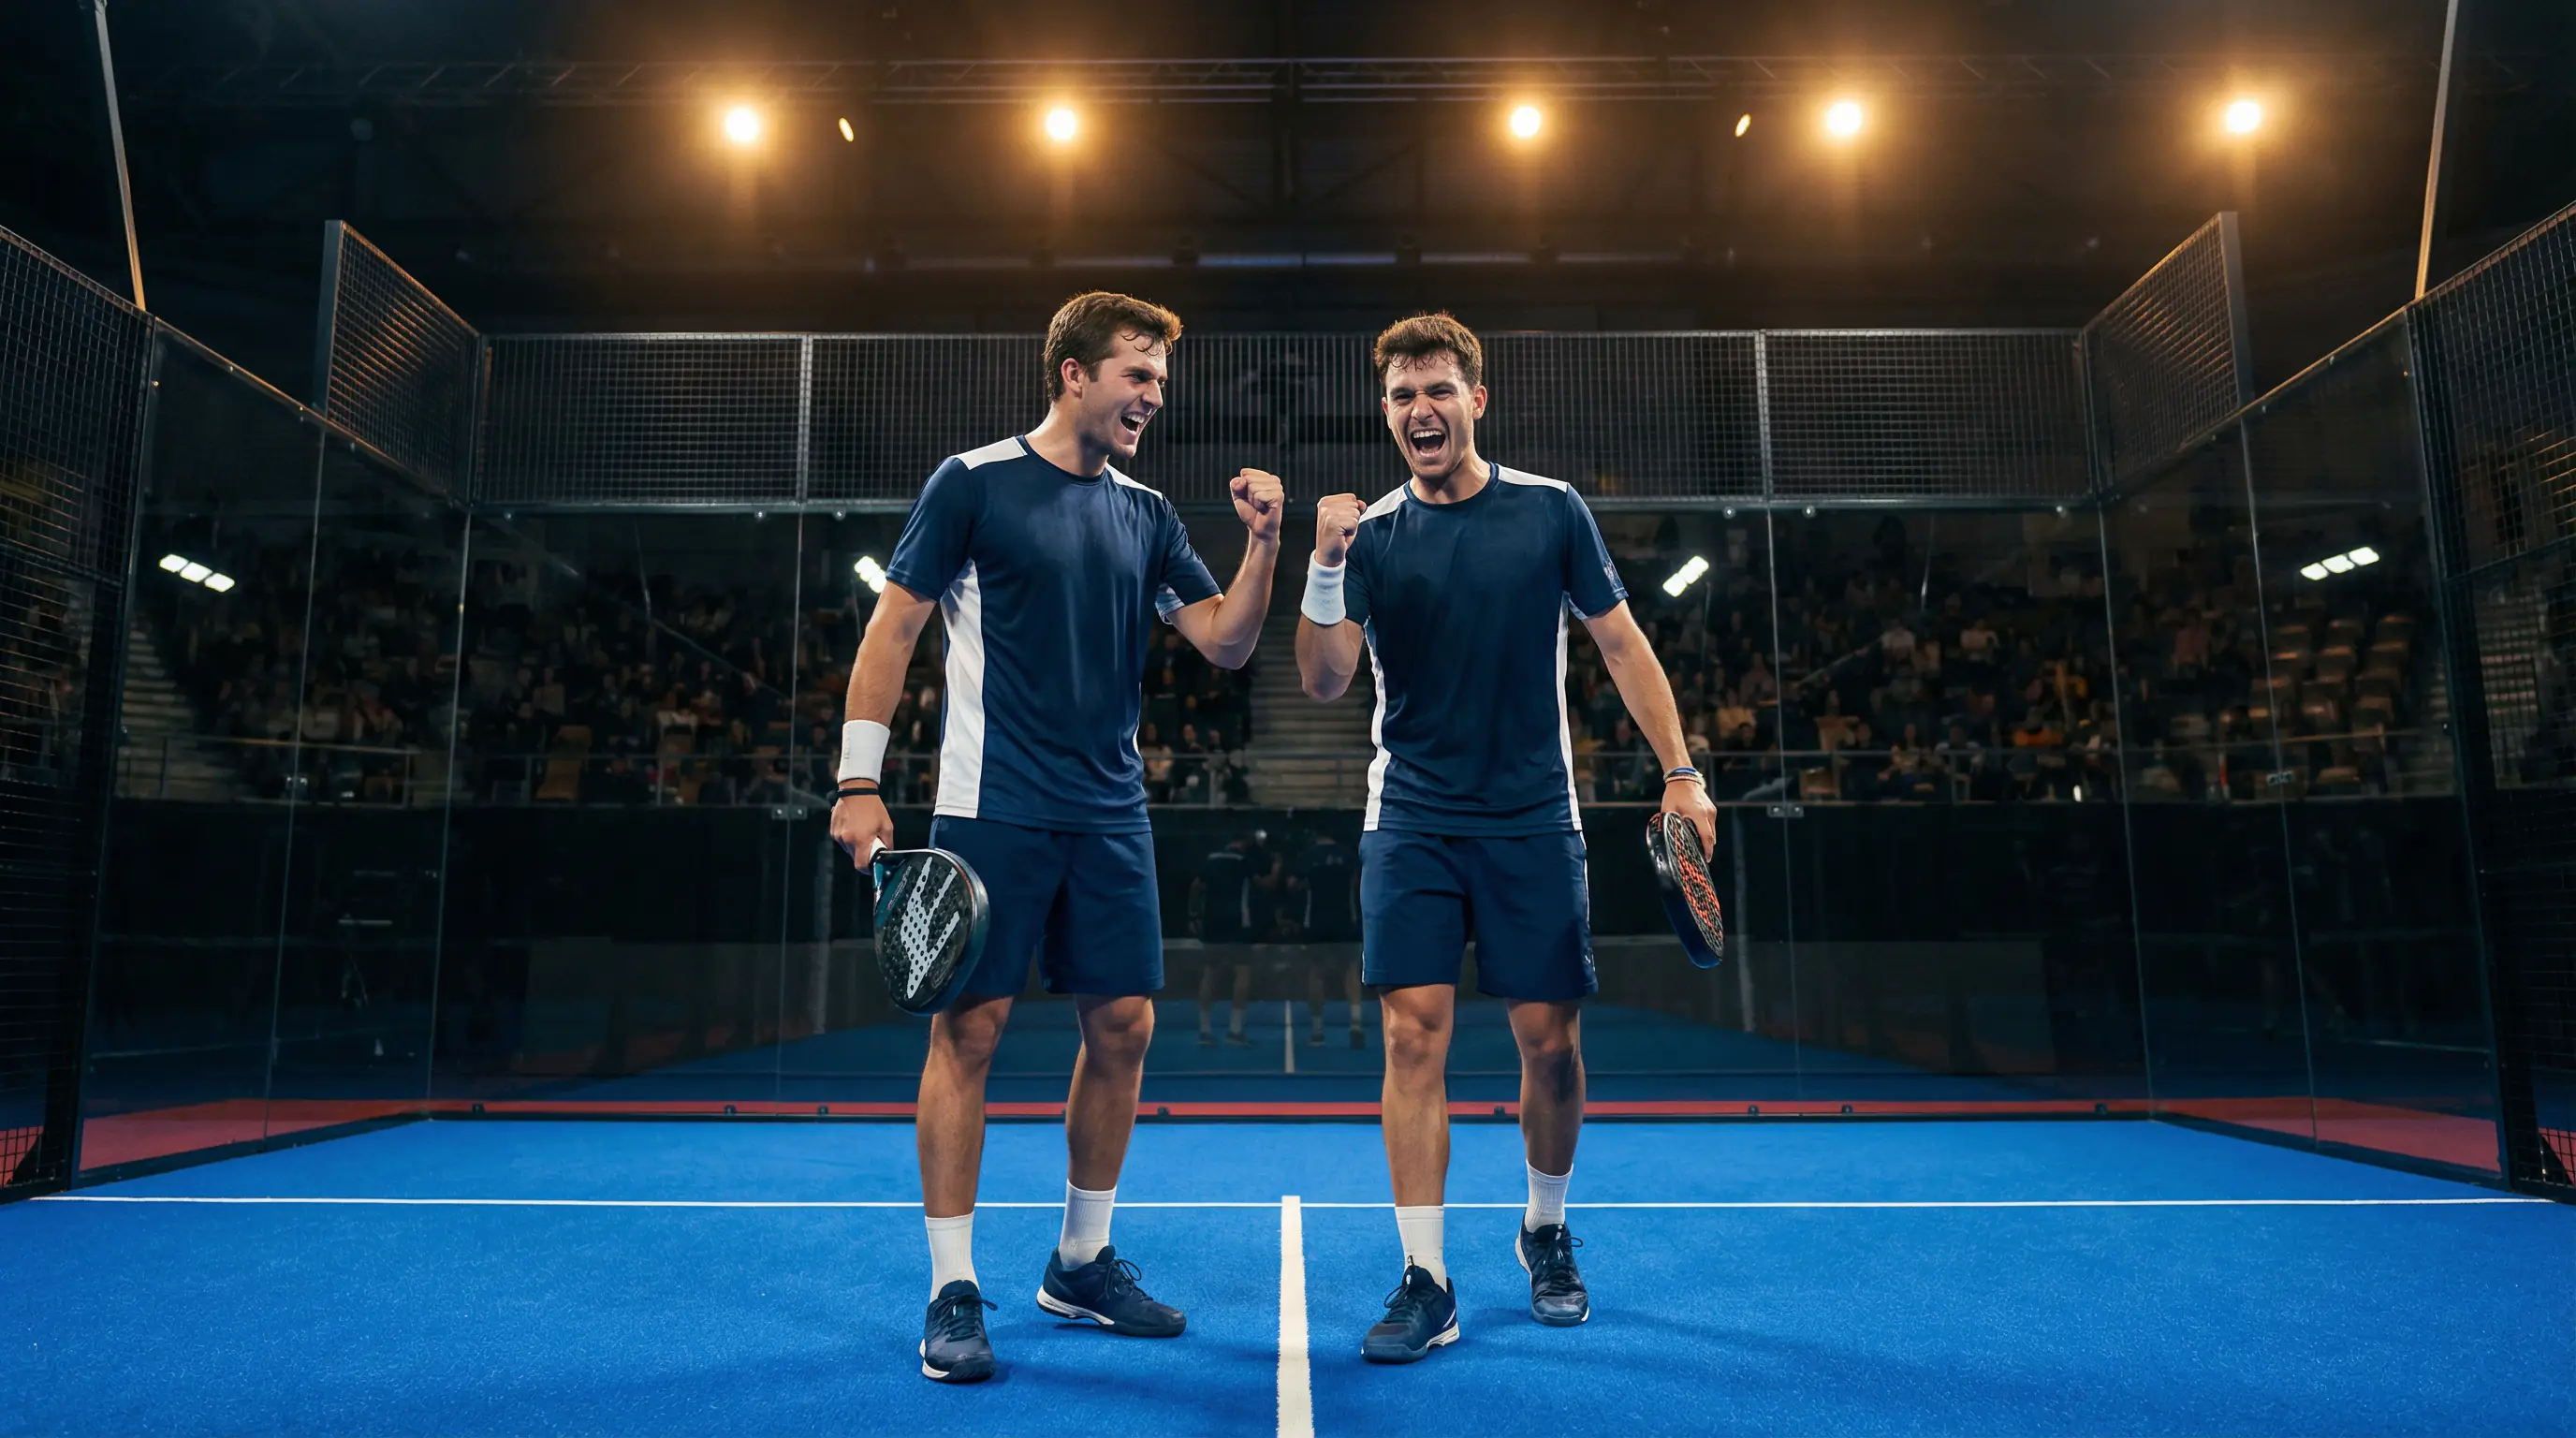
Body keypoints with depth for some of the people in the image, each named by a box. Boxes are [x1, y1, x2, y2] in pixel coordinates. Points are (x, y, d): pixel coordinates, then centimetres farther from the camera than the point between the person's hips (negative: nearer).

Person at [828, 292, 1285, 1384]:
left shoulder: (1145, 514, 13)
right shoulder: (973, 482, -2)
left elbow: (1226, 643, 9)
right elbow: (892, 628, -3)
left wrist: (1262, 543, -7)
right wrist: (858, 783, -8)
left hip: (1110, 814, 6)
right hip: (991, 807, -5)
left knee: (1122, 1025, 6)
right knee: (970, 1027, -3)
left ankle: (1081, 1262, 24)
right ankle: (952, 1294, 10)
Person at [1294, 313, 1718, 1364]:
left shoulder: (1552, 511, 3)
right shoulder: (1371, 535, 2)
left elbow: (1621, 645, 7)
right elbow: (1324, 682, -8)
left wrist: (1681, 773, 0)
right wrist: (1322, 568, -23)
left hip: (1534, 821, 0)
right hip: (1411, 823, 0)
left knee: (1550, 1041, 5)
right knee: (1413, 1037, -6)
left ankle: (1546, 1233, 30)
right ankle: (1425, 1280, 4)